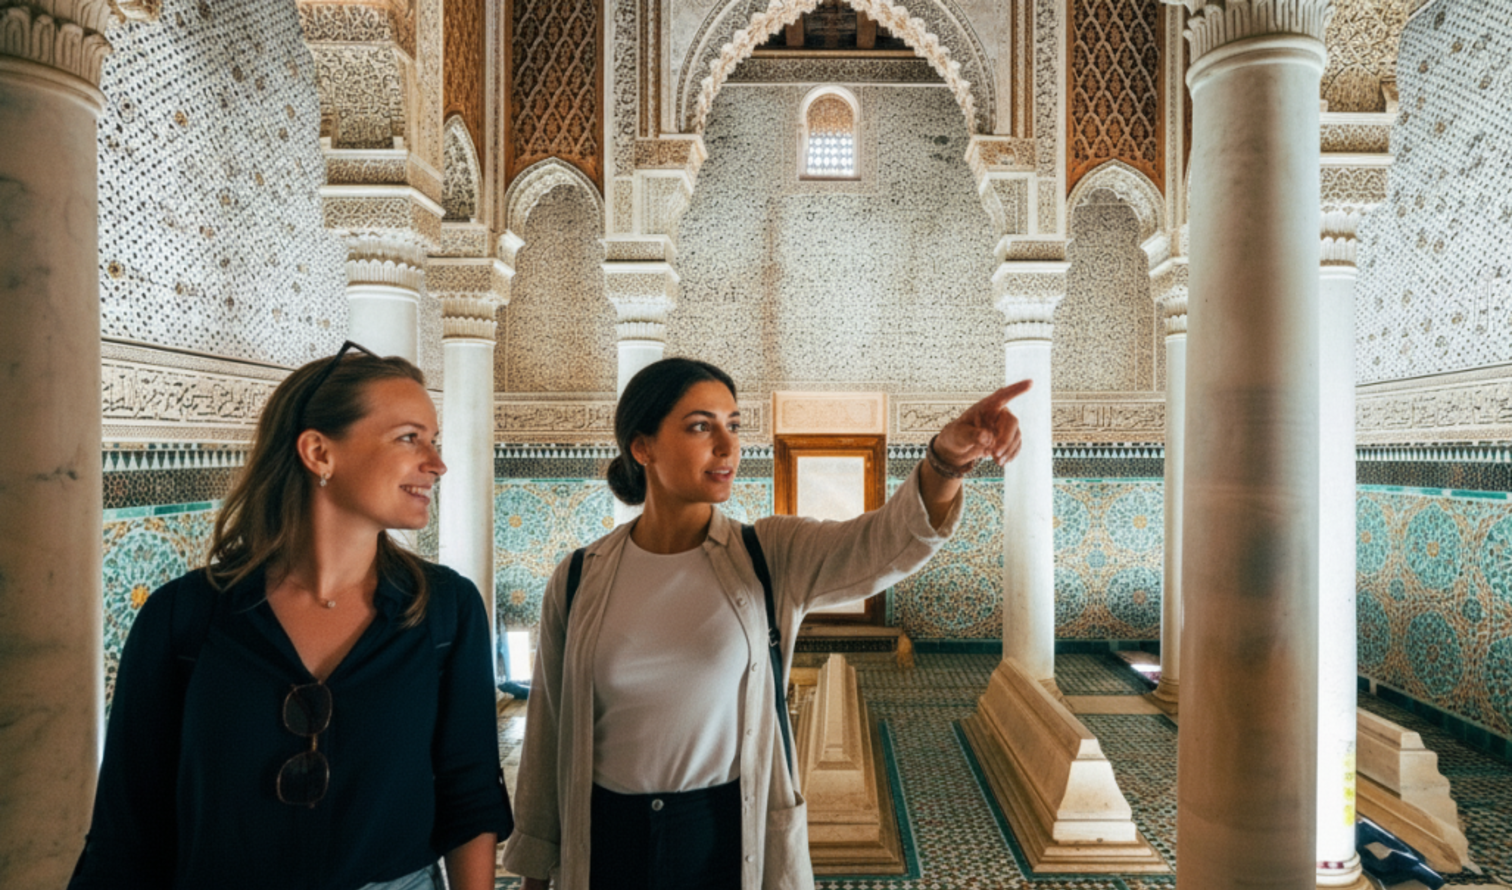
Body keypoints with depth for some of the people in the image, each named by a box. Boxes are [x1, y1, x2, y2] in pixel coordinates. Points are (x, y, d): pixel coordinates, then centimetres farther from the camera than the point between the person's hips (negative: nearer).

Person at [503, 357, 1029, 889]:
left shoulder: (772, 557, -10)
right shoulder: (578, 581, -6)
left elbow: (885, 543, -29)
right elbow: (550, 729, 2)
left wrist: (948, 457, -48)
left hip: (735, 841, 0)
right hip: (608, 842, 1)